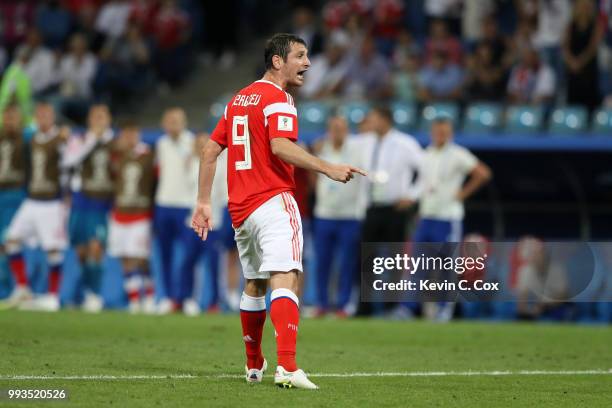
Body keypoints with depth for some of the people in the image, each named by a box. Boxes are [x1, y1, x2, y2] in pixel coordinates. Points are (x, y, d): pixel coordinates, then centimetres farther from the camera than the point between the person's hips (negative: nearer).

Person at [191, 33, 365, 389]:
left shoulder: (239, 99, 19)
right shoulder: (277, 97, -7)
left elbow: (210, 151, 19)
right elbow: (280, 146, -23)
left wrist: (204, 202, 21)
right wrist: (328, 169, -25)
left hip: (240, 209, 9)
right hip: (273, 201, -9)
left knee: (255, 285, 21)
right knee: (286, 279, -19)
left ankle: (254, 366, 33)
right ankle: (287, 367, -35)